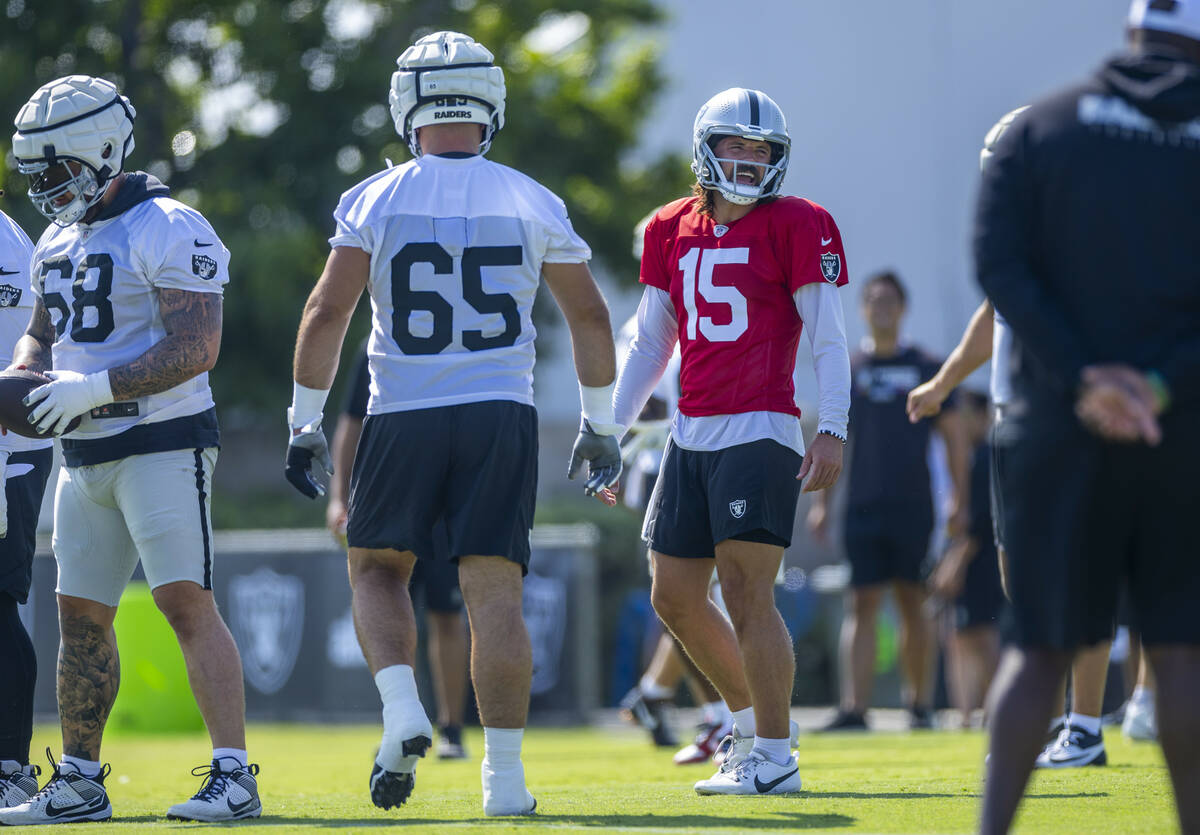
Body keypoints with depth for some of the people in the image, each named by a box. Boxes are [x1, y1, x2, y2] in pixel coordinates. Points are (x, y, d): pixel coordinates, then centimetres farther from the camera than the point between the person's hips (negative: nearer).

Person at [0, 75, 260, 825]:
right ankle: (79, 782, 19)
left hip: (163, 443, -9)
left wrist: (96, 388, -25)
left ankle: (234, 777, -16)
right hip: (88, 454, 9)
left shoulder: (168, 231, -13)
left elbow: (196, 347, -20)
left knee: (188, 602, -14)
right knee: (82, 615, 10)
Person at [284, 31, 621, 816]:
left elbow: (326, 315, -6)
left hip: (404, 419, -1)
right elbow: (591, 318, 10)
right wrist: (600, 425, 21)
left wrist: (306, 423, 3)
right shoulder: (534, 203, 4)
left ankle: (402, 710, -6)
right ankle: (504, 772, -1)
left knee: (377, 569, 17)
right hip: (502, 415, 1)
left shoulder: (375, 200, -2)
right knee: (495, 590, 3)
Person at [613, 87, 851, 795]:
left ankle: (774, 759, -7)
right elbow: (650, 346, 20)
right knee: (675, 597, 10)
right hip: (691, 436, 7)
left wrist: (832, 433, -16)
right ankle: (754, 714, 27)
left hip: (760, 432, -7)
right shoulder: (674, 232, 13)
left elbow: (828, 340, -6)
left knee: (747, 592, -11)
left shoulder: (797, 228, -3)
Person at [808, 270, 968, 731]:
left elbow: (953, 437, 7)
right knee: (861, 605, -6)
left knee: (913, 604, 3)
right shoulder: (848, 370, 9)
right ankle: (854, 707, -12)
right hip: (862, 505, 1)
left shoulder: (925, 368, 5)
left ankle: (920, 703, 14)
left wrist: (960, 501, 1)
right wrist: (821, 502, 6)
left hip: (913, 506, -1)